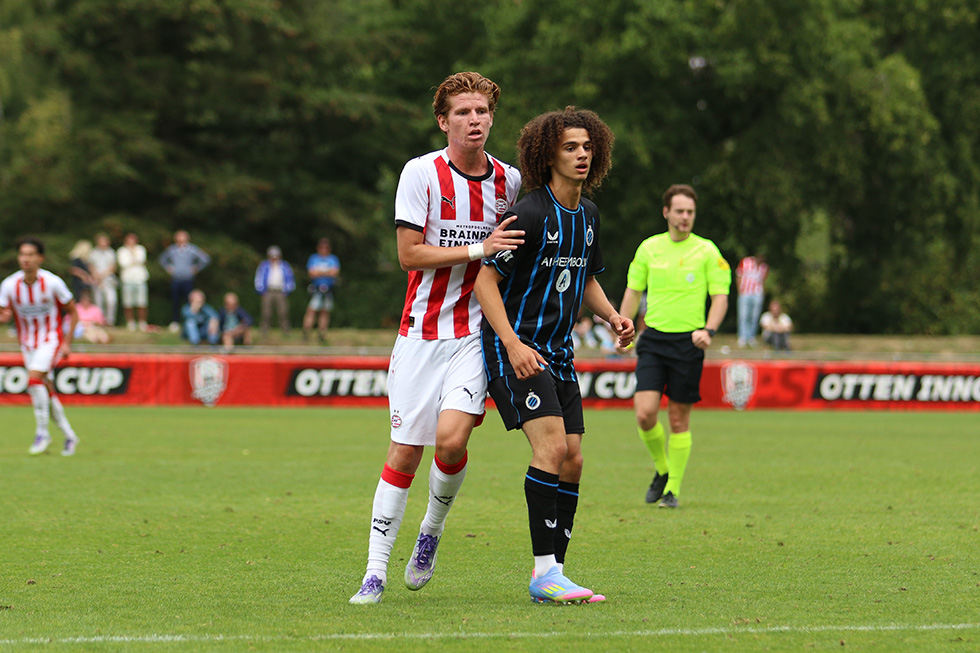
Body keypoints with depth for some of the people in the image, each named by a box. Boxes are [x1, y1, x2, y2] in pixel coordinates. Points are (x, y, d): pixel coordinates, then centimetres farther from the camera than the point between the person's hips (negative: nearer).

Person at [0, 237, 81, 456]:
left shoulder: (52, 282, -16)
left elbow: (72, 313, -4)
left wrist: (67, 343, -10)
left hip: (52, 338, -4)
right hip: (28, 343, 4)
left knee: (34, 378, -26)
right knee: (46, 390, 5)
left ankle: (42, 432, -17)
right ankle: (69, 436, 20)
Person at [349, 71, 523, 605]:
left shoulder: (509, 180, 4)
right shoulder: (421, 173, -6)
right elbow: (409, 252, -10)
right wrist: (478, 248, -17)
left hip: (476, 331, 1)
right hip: (422, 330, -1)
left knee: (451, 437, -18)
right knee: (404, 451, -2)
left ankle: (432, 528, 10)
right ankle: (375, 571, 7)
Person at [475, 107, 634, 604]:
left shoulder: (587, 214, 11)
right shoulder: (530, 213, -14)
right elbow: (485, 279, -15)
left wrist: (612, 316, 7)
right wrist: (513, 343, -23)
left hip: (557, 352, 8)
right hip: (516, 347, -8)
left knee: (572, 458, 2)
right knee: (551, 445, -21)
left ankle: (553, 573, 9)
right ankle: (544, 573, -20)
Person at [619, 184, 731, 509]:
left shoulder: (707, 251, 0)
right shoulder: (649, 248, 7)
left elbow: (720, 297, -1)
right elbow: (633, 291, 15)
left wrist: (708, 330, -17)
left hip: (688, 342, -2)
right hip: (653, 339, 2)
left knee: (679, 419, 1)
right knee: (645, 413, -11)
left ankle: (673, 489, 13)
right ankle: (661, 469, 15)